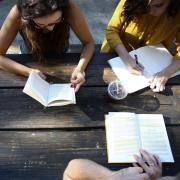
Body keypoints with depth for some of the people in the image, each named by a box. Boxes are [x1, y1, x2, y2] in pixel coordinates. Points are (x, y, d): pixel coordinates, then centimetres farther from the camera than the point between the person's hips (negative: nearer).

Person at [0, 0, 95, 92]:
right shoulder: (17, 14, -35)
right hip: (32, 59, 0)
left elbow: (88, 42, -24)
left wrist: (80, 69, -41)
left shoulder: (69, 8, -35)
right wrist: (28, 72, -43)